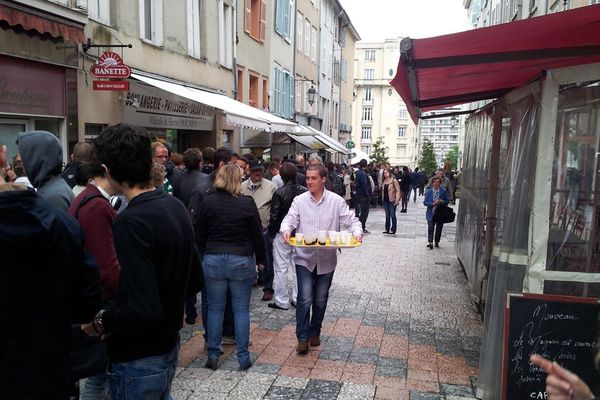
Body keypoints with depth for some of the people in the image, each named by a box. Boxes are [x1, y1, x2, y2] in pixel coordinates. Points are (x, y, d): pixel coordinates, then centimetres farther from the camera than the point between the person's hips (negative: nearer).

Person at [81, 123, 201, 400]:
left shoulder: (131, 222, -27)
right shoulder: (175, 206, 0)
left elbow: (143, 311, -31)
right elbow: (194, 282, 8)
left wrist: (102, 321, -14)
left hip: (138, 362, -8)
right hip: (169, 347, 8)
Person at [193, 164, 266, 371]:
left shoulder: (206, 201, -3)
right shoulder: (247, 203, -7)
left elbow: (200, 234, 2)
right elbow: (257, 235, -2)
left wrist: (203, 255, 15)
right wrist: (261, 260, 10)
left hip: (213, 260, 1)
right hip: (242, 261, -1)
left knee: (215, 309, 12)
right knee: (241, 309, 8)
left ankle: (213, 355, 19)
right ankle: (243, 357, 15)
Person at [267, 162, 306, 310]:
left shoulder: (279, 193, -14)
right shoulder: (304, 191, -3)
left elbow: (274, 216, -12)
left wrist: (271, 233, 1)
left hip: (282, 235, -4)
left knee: (281, 269, 4)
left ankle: (282, 301, 10)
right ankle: (298, 298, 22)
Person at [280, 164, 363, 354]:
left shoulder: (336, 201, -2)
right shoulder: (299, 200, -1)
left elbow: (351, 220, -3)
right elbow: (290, 219, -7)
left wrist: (357, 232, -24)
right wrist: (286, 230, -30)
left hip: (326, 259, 1)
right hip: (304, 258, -1)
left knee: (320, 299, 14)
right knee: (305, 299, -6)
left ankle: (315, 333, 34)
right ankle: (302, 337, 9)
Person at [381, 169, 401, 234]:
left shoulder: (394, 180, -8)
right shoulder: (384, 181, 10)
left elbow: (398, 190, -10)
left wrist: (397, 200, -16)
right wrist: (383, 198, 7)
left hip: (392, 200, -6)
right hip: (385, 200, 6)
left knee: (392, 215, -2)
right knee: (387, 215, 11)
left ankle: (393, 230, 6)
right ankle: (387, 229, 18)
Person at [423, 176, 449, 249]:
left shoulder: (443, 191, 0)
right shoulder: (428, 191, 0)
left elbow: (446, 201, 4)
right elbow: (425, 202, -2)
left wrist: (441, 202, -17)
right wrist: (433, 203, -17)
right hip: (431, 213, -1)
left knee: (439, 228, 7)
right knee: (430, 227, -8)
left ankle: (437, 242, 20)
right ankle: (430, 242, -6)